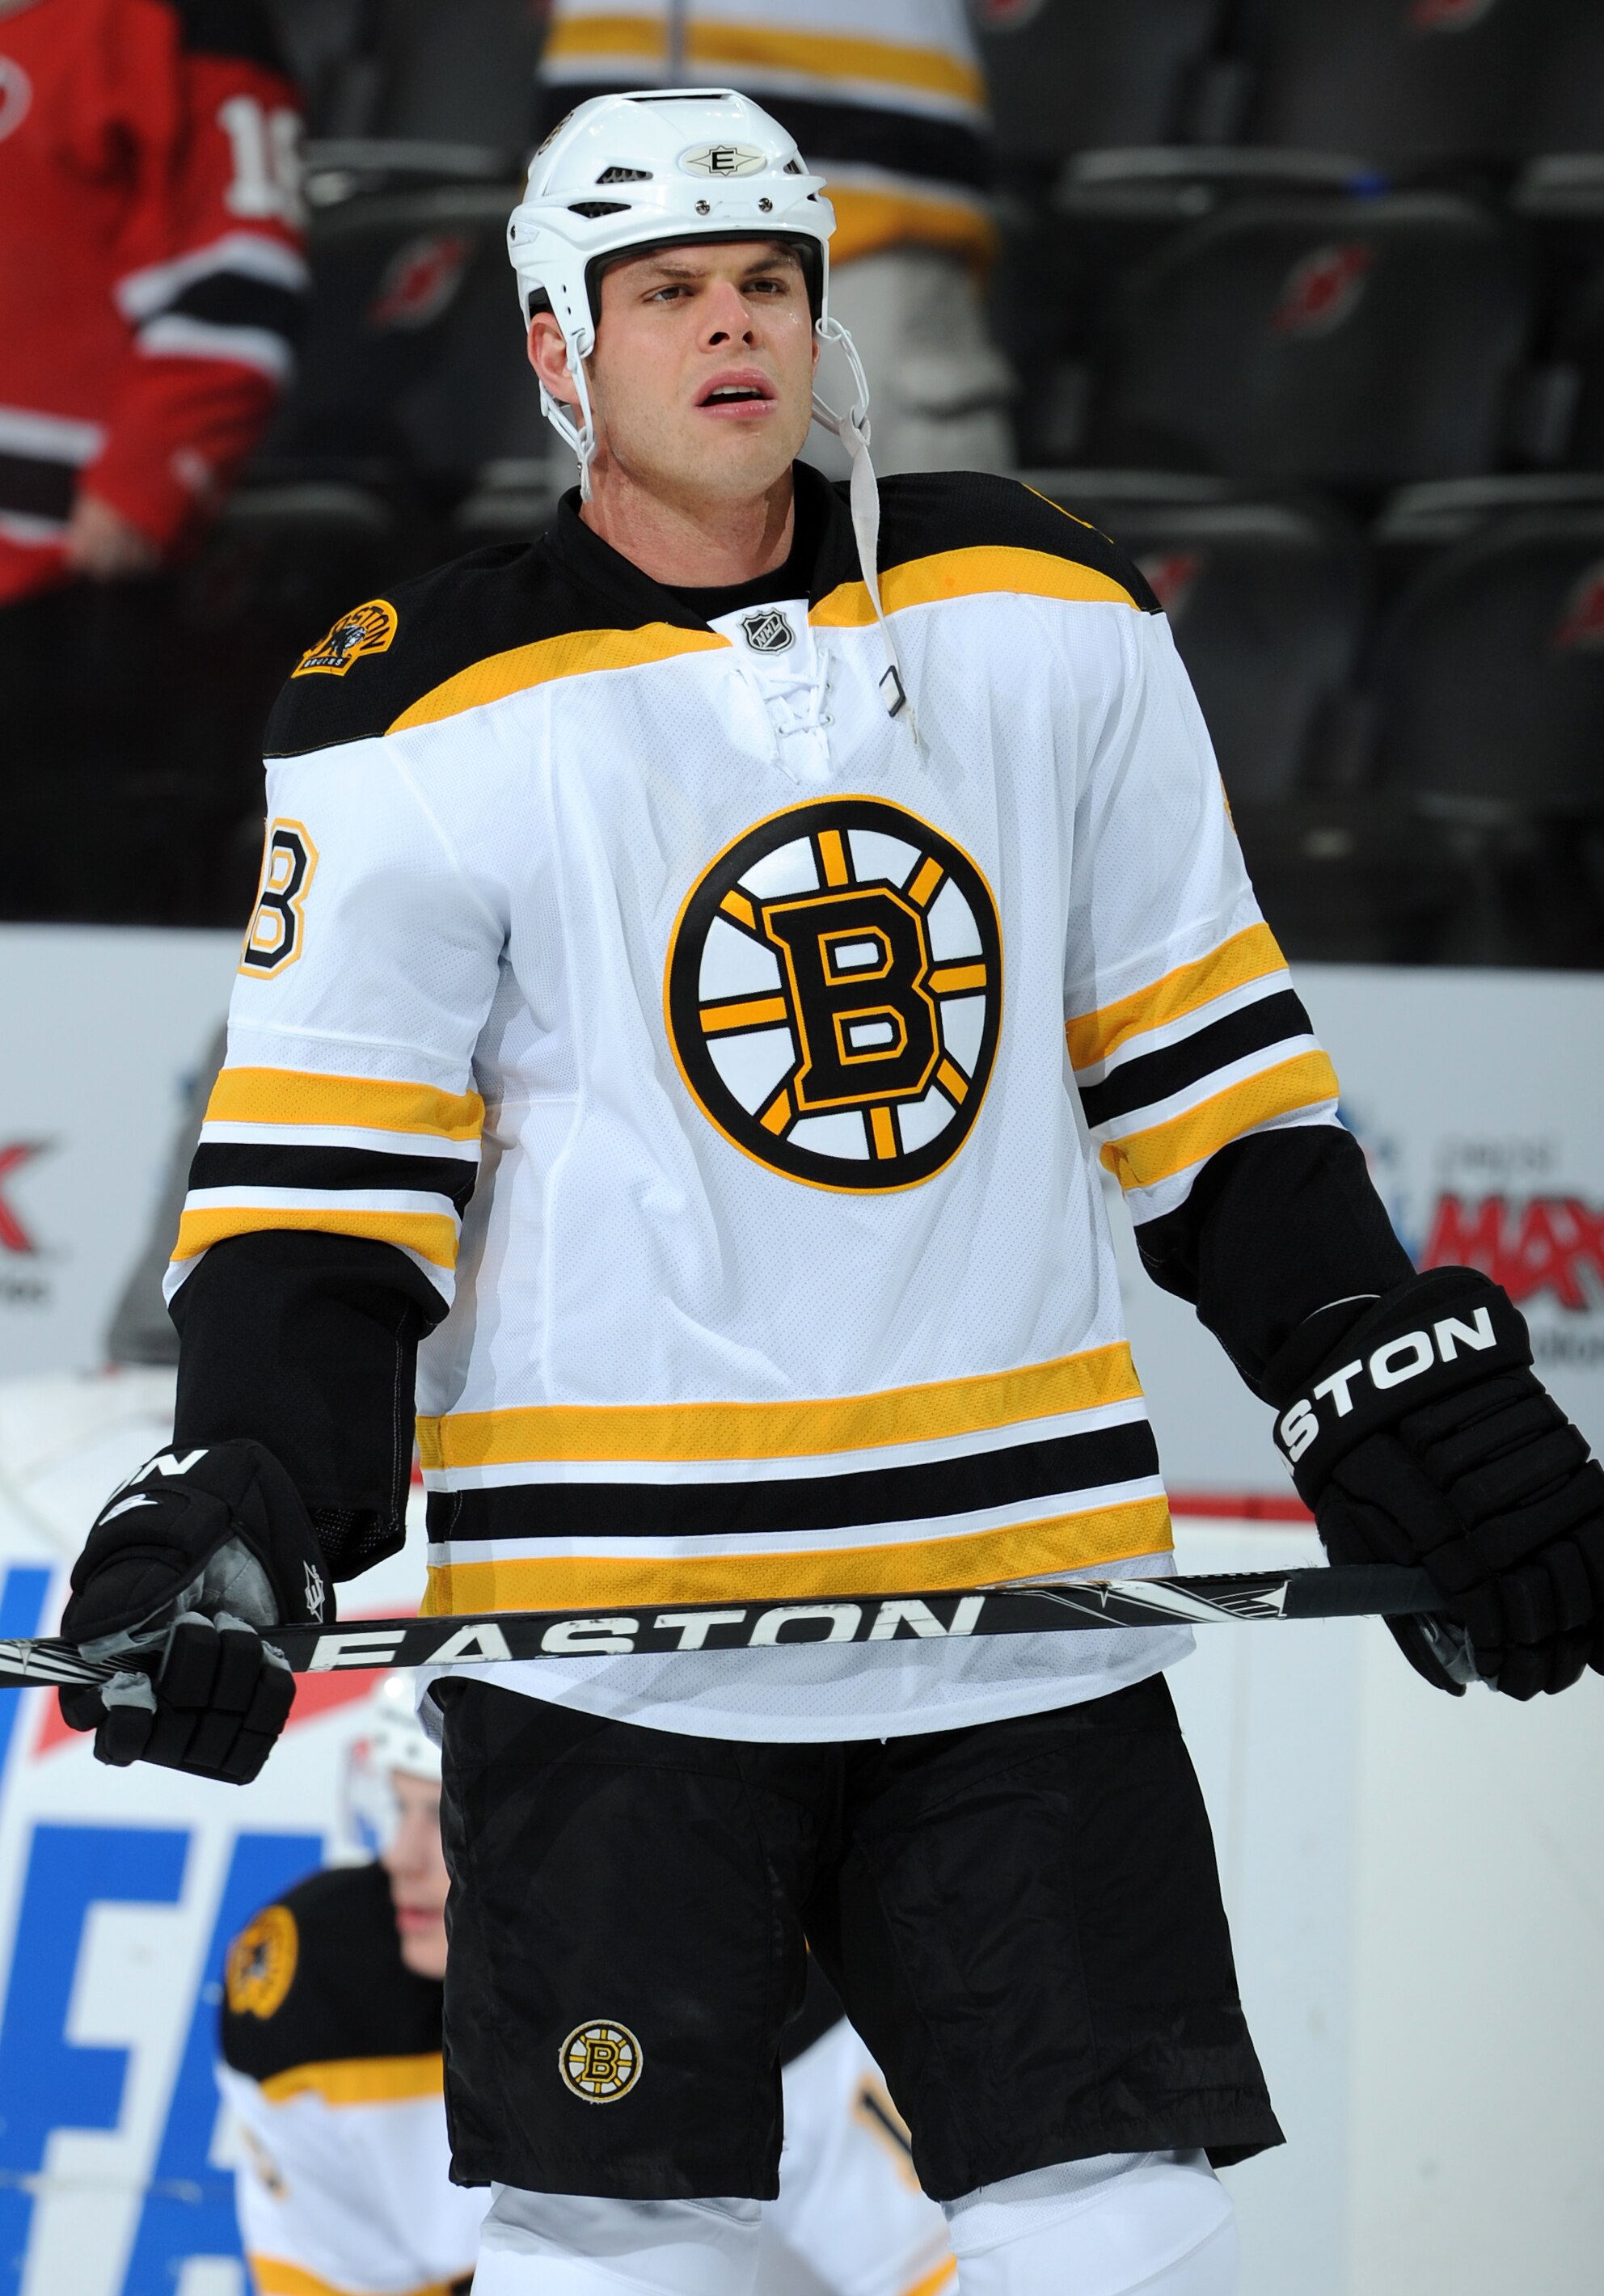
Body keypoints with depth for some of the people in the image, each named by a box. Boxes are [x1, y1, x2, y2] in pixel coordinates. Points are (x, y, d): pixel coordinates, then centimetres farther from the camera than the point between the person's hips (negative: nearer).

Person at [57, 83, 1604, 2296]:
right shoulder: (431, 722, -3)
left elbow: (1205, 1067, 14)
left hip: (1023, 1609, 3)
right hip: (612, 1620, -3)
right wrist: (239, 1512, -15)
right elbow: (321, 1190, -2)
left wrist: (1394, 1380, 8)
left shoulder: (1048, 614, 8)